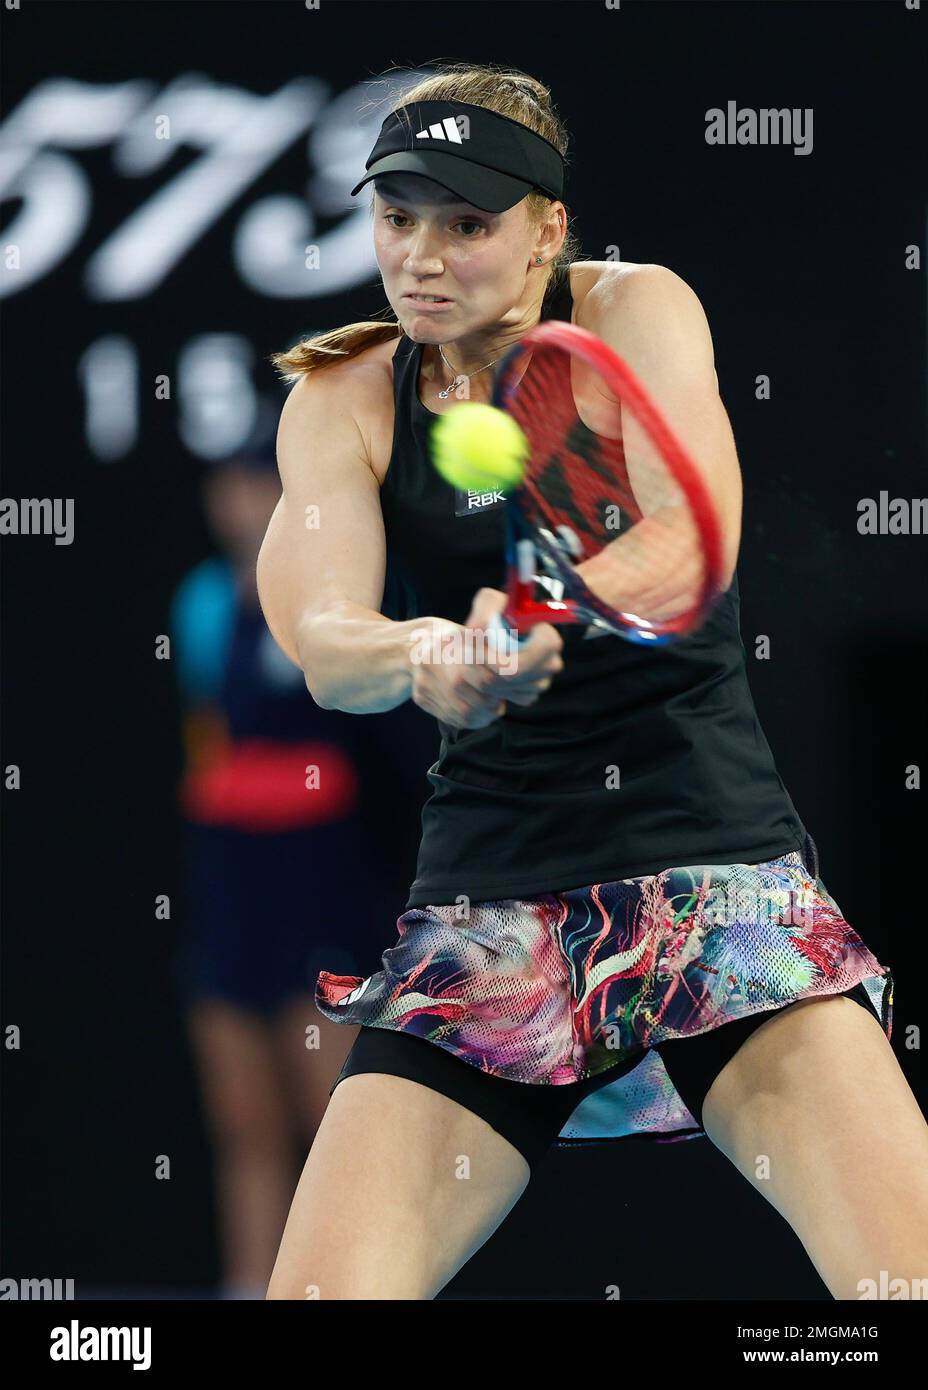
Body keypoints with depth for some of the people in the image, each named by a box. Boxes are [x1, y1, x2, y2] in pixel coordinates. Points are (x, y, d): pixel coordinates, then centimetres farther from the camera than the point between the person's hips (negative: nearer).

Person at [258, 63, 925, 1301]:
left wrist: (529, 625, -40)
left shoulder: (637, 311, -1)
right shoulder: (343, 402, 5)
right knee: (318, 1292, -11)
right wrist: (421, 659, -35)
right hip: (486, 906, 2)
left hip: (717, 859, -2)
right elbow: (324, 641, -11)